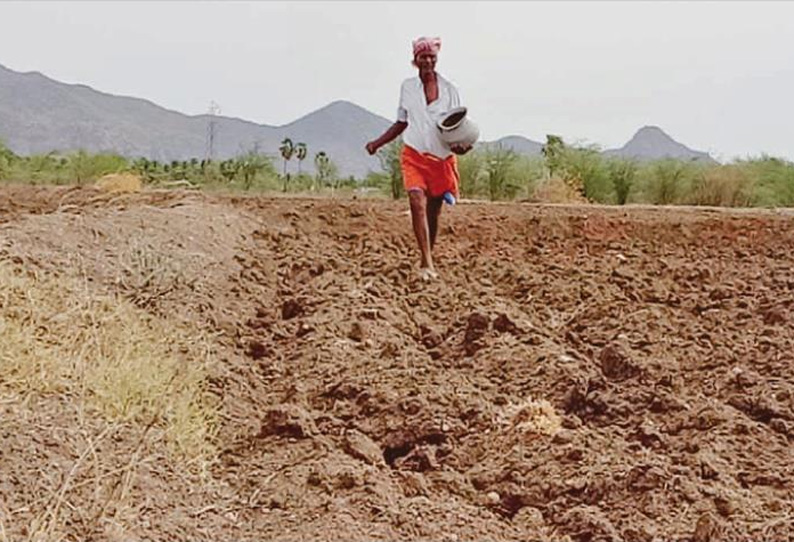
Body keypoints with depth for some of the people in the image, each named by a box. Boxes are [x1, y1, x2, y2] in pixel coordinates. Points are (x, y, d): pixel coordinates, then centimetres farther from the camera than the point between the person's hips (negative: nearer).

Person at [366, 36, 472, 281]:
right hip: (415, 155, 0)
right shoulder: (408, 87, 7)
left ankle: (427, 261, 22)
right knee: (418, 203, -20)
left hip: (442, 157, 0)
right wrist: (378, 142, 6)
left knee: (433, 211, 7)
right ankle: (428, 263, -23)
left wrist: (461, 145, -19)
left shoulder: (449, 89, 3)